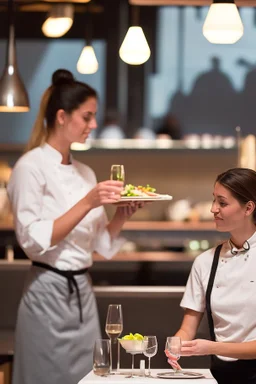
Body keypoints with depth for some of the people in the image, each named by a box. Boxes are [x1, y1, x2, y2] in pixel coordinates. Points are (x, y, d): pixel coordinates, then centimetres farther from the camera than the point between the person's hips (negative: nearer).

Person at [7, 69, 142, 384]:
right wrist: (87, 204, -21)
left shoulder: (85, 172, 12)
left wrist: (123, 213, -4)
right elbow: (33, 240, -18)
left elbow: (99, 243, 14)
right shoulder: (32, 167, -10)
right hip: (49, 294, -8)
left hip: (83, 292, 8)